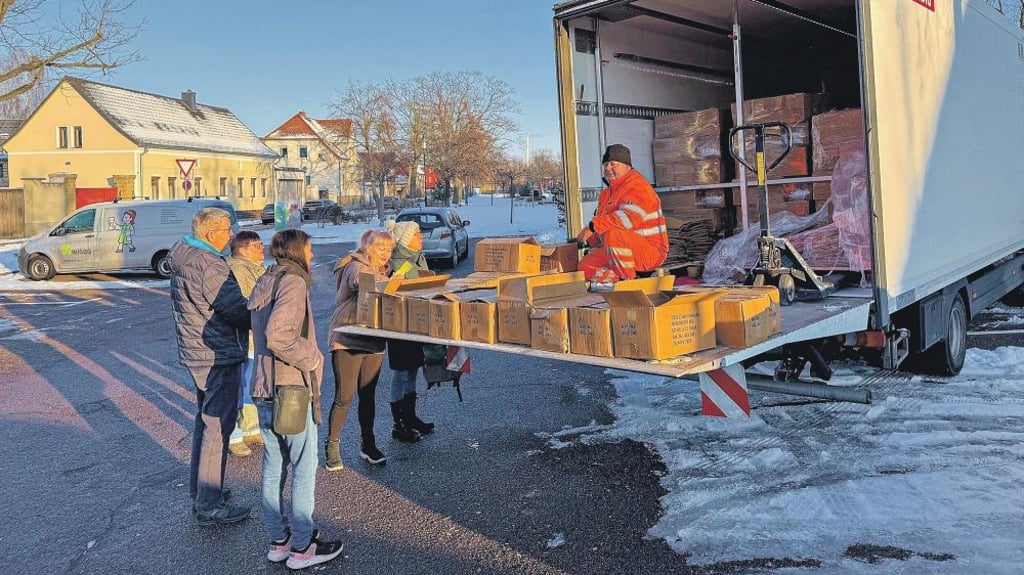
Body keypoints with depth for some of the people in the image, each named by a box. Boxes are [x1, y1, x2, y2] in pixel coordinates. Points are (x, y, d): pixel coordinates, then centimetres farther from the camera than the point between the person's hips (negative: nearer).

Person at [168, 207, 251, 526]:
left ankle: (200, 489, 34)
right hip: (218, 356, -10)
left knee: (205, 420, 22)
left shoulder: (183, 258, 9)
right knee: (217, 427, -3)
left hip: (195, 353, 10)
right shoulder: (210, 265, -22)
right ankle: (209, 505, 4)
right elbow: (238, 310, -22)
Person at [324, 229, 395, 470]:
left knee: (368, 395, 13)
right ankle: (332, 445, 12)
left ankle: (368, 444, 22)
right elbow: (363, 283, -33)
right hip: (348, 341, -7)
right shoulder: (355, 267, -11)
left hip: (373, 342, 7)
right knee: (344, 397, -3)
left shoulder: (382, 271, 17)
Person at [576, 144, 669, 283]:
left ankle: (628, 279, -21)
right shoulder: (606, 193, 16)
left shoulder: (637, 187, -16)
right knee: (586, 265, 0)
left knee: (612, 235, -35)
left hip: (650, 251, -9)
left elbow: (629, 218, -33)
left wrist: (593, 225, -35)